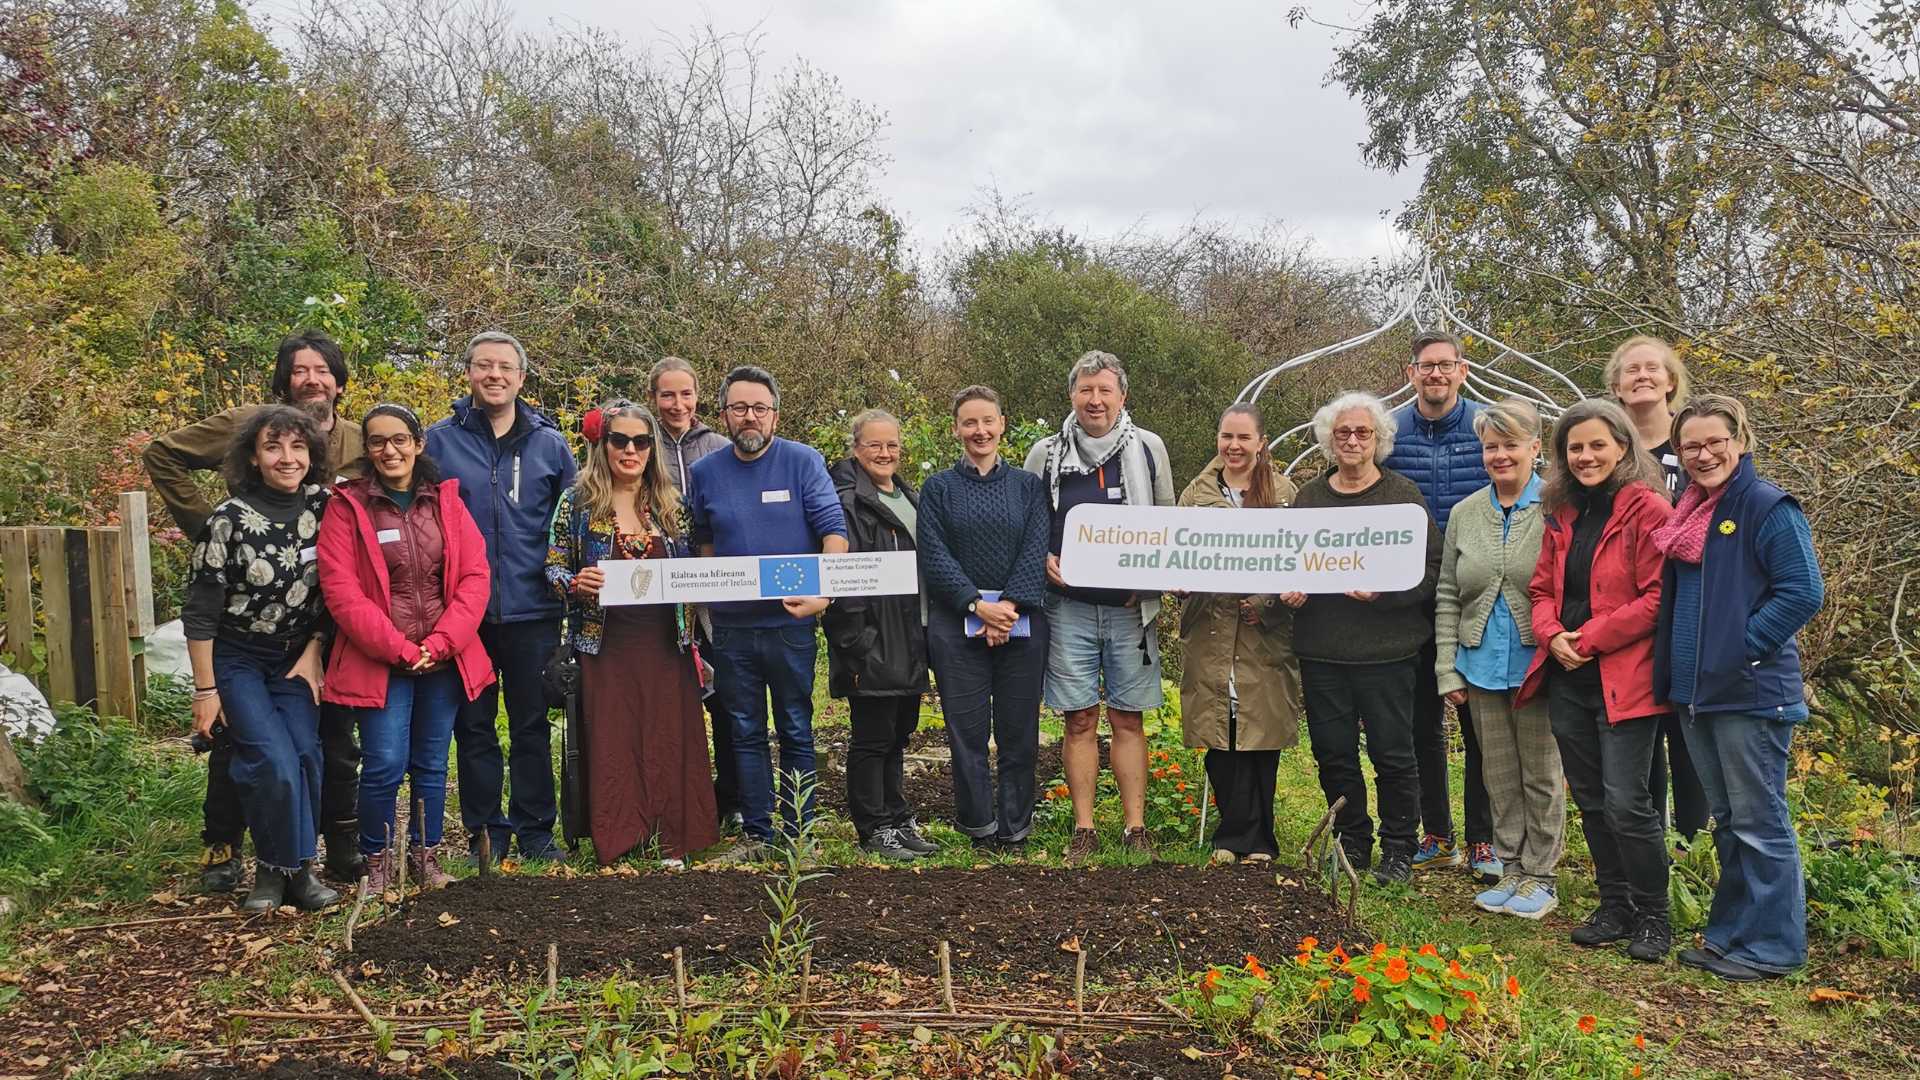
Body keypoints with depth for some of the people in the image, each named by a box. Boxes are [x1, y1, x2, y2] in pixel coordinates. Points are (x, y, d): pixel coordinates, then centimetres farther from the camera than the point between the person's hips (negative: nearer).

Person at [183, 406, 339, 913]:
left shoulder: (323, 506, -7)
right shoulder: (230, 519, -17)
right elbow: (200, 611, -12)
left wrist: (313, 653, -4)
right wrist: (205, 689, -11)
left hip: (297, 657, 3)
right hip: (237, 659, -3)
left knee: (305, 754, -10)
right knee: (275, 762, -16)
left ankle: (296, 867, 6)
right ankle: (276, 870, 4)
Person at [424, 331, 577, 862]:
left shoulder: (549, 444, 6)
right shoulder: (438, 441, 3)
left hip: (532, 611, 0)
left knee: (533, 724, 8)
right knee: (474, 726, 8)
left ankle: (535, 829, 19)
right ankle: (485, 831, 19)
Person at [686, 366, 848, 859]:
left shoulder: (803, 461, -5)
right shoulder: (705, 472, 5)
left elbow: (834, 530, -11)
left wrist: (821, 593, -23)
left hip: (790, 622, -3)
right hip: (730, 626, 3)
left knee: (796, 733, 6)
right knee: (745, 734, 11)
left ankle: (799, 834, 15)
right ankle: (756, 832, 21)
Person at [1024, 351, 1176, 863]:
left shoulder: (1149, 449, 5)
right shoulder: (1045, 454, 5)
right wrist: (1044, 561, -7)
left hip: (1131, 606, 0)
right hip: (1068, 606, 0)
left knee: (1128, 719, 5)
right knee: (1080, 720, 3)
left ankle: (1135, 827, 12)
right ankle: (1084, 830, 11)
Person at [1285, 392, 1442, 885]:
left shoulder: (1403, 495, -1)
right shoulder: (1309, 496, 12)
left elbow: (1430, 571, -6)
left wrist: (1381, 591, -19)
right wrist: (1288, 587, 0)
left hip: (1385, 648, -4)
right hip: (1321, 648, 4)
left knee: (1391, 752, 2)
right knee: (1333, 752, 10)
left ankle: (1399, 851, 18)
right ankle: (1352, 843, 26)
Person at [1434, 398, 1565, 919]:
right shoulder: (1464, 514, 7)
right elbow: (1447, 597, 9)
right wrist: (1447, 670, 5)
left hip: (1539, 663, -4)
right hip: (1482, 666, 4)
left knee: (1541, 772, 6)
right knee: (1499, 774, 13)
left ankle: (1540, 876, 18)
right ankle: (1512, 869, 26)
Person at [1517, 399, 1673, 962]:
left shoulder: (1646, 509, -9)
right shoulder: (1562, 514, 13)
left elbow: (1658, 597, -14)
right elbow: (1542, 589, 14)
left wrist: (1588, 639, -15)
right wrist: (1552, 634, -6)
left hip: (1624, 679, -7)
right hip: (1568, 678, 7)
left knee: (1626, 802, -6)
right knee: (1591, 800, 13)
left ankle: (1652, 917, 11)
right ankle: (1614, 906, 26)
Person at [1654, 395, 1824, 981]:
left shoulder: (1769, 509, -10)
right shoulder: (1683, 514, 12)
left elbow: (1804, 592, -17)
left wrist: (1742, 647, -17)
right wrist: (1673, 664, 10)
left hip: (1751, 692, -8)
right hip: (1696, 691, 8)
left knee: (1759, 821, 0)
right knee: (1726, 820, 16)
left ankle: (1772, 944, 11)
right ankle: (1730, 933, 27)